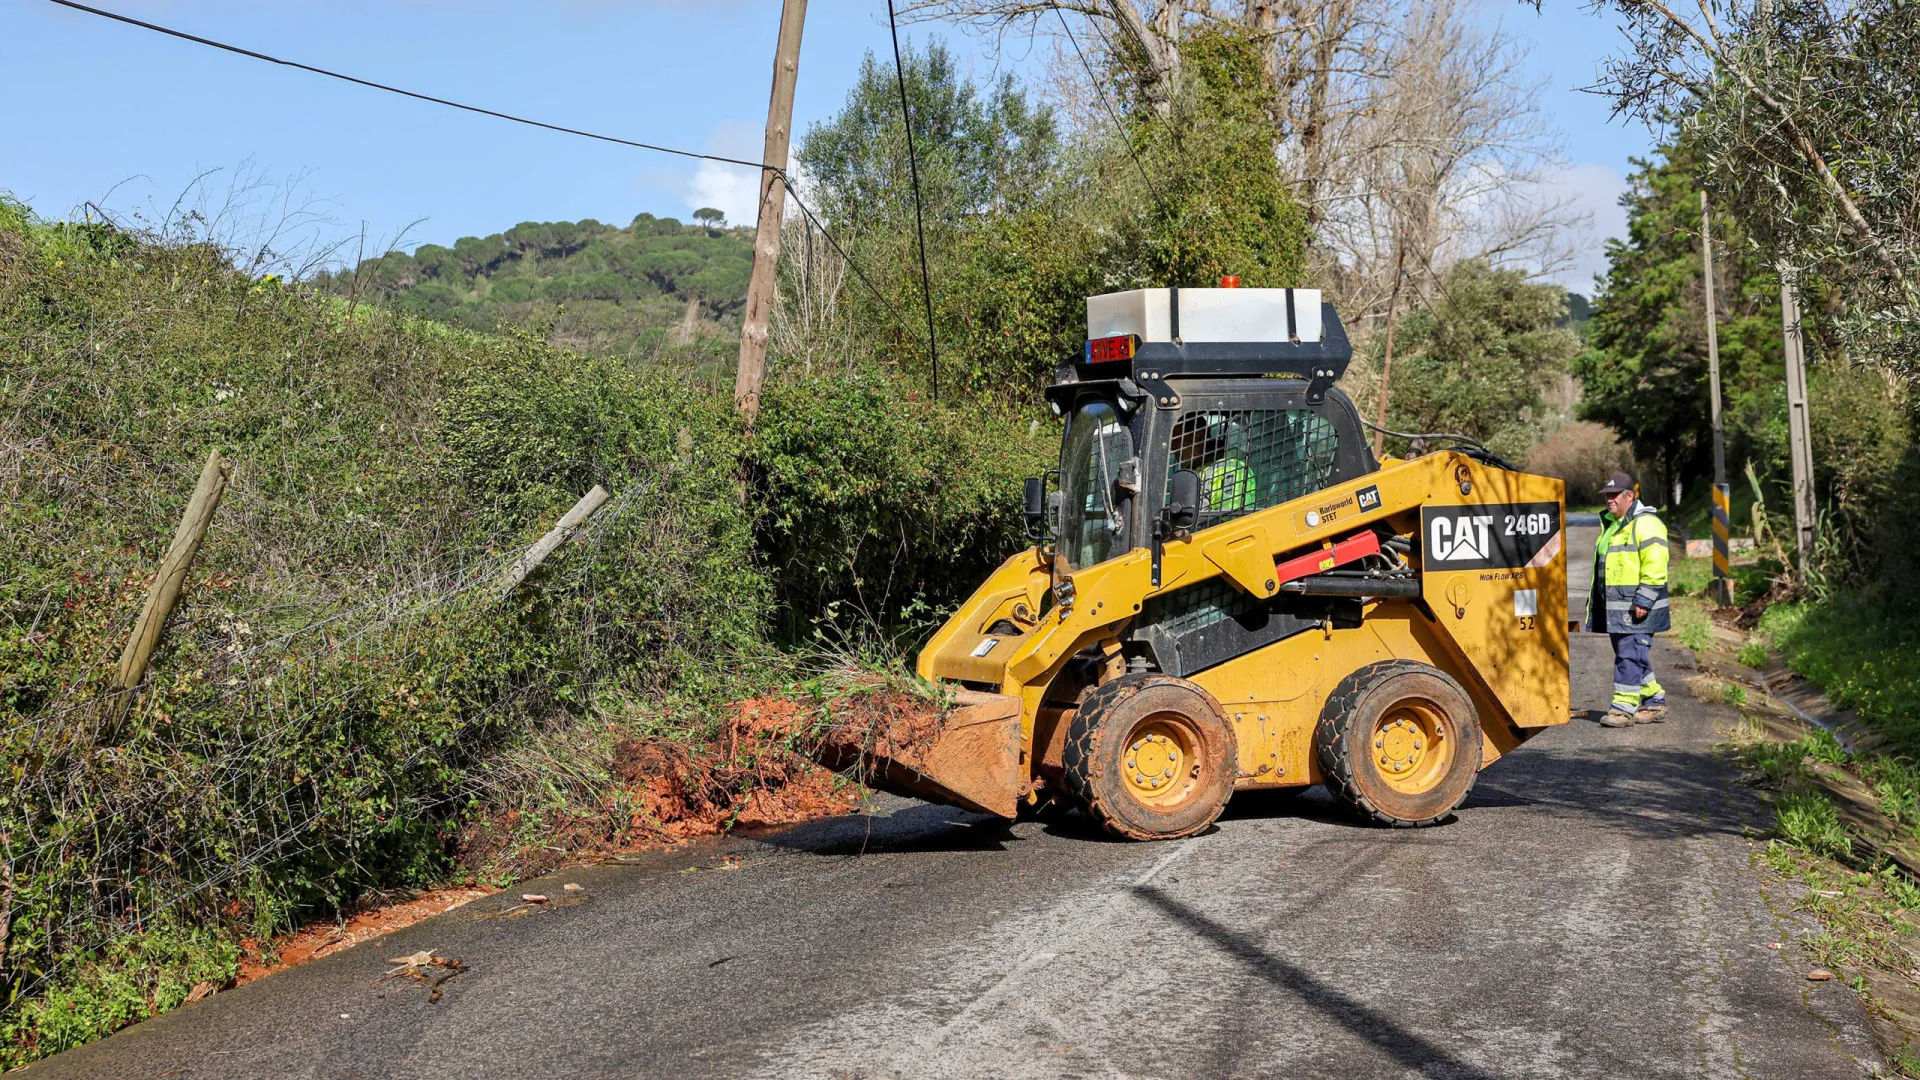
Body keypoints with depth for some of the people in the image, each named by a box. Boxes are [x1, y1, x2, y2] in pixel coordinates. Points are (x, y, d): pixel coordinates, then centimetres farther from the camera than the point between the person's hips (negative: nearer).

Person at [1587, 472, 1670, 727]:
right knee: (1630, 656, 13)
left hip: (1637, 608, -10)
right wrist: (1596, 601, 24)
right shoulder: (1609, 524, 19)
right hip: (1615, 608, 10)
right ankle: (1655, 703, 23)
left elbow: (1655, 567, -18)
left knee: (1630, 655, -9)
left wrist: (1643, 601, -22)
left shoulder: (1646, 524, -11)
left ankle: (1624, 708, -7)